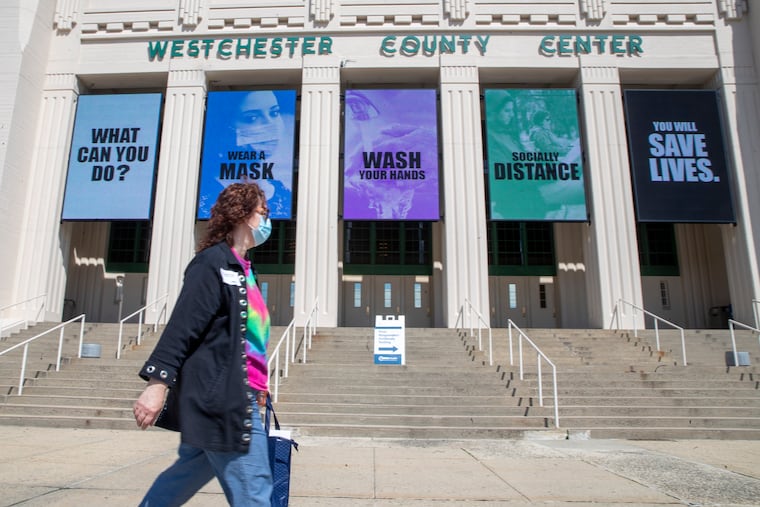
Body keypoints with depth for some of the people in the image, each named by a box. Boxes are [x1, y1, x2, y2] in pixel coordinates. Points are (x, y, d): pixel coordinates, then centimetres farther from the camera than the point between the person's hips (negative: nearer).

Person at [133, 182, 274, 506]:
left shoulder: (241, 269, 17)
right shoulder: (213, 262, -10)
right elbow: (181, 326, -17)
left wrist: (257, 383, 20)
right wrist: (158, 382, -22)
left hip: (236, 397, 10)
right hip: (221, 398, -9)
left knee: (189, 474, 19)